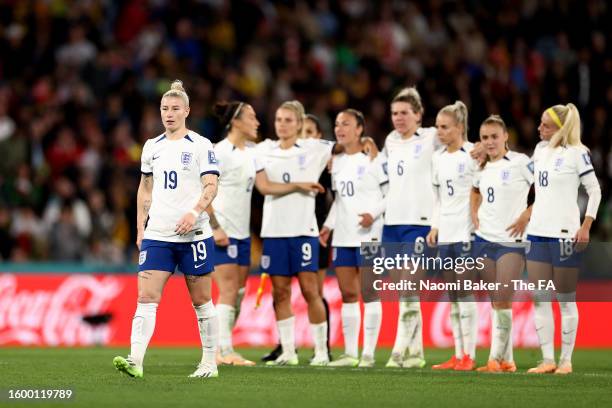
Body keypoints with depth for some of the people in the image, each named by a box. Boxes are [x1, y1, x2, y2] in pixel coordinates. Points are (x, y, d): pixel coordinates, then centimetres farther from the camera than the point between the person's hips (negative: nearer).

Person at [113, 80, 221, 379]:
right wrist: (141, 226, 13)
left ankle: (210, 363, 15)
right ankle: (135, 362, -20)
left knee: (201, 301, 4)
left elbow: (211, 186, -8)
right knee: (146, 297, -10)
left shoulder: (200, 146, -2)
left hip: (193, 233, -4)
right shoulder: (152, 147, 12)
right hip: (157, 234, 4)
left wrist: (195, 212, -24)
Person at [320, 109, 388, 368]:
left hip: (368, 235, -7)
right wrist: (328, 225, 12)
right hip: (343, 237, 7)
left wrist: (374, 213, -19)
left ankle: (369, 353, -2)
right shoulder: (336, 163, 14)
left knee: (369, 293, -4)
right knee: (347, 294, 7)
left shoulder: (372, 160, -6)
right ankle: (350, 353, 11)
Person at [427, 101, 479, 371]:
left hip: (465, 232, -7)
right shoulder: (438, 158, 14)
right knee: (452, 297, 7)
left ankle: (469, 355, -4)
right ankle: (458, 355, 9)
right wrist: (434, 226, 13)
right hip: (445, 234, 7)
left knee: (464, 293, -8)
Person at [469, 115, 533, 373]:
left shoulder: (520, 162, -8)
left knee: (502, 301, -12)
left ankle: (496, 359, -11)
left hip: (511, 241, -6)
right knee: (495, 301, 7)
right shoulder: (481, 168, 11)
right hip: (484, 240, 6)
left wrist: (526, 217, -12)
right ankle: (507, 360, 12)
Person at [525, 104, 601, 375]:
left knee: (566, 299, 1)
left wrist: (585, 227, -12)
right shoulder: (541, 149, 11)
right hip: (537, 231, 6)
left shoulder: (577, 153, -7)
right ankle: (547, 360, 6)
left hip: (565, 234, -6)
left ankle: (566, 360, 9)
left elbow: (595, 191, -5)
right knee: (539, 298, 3)